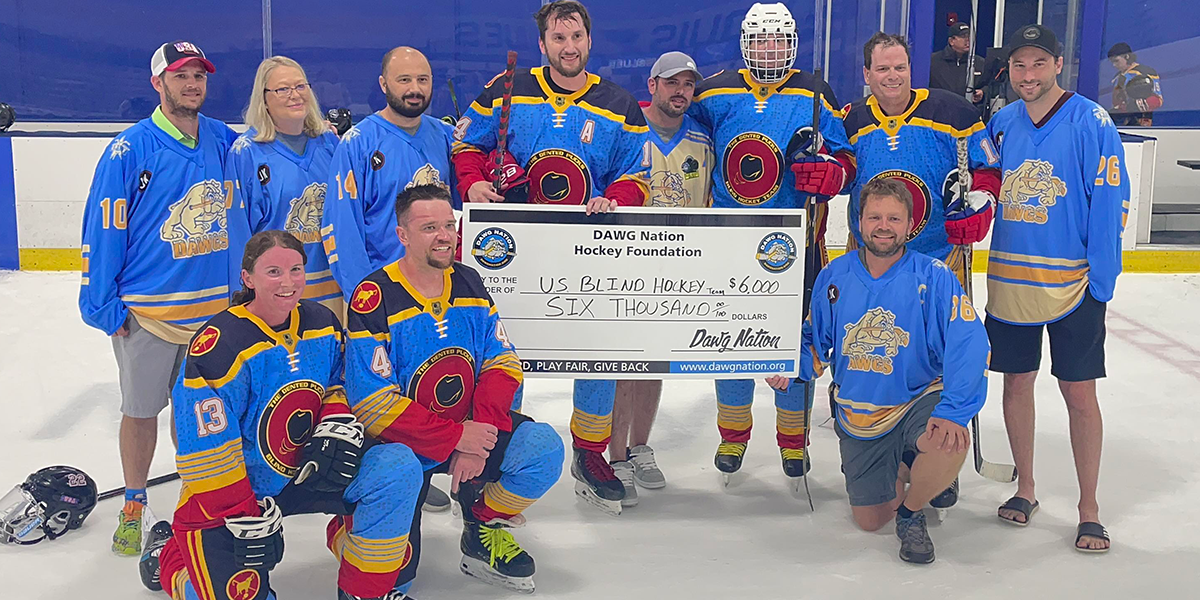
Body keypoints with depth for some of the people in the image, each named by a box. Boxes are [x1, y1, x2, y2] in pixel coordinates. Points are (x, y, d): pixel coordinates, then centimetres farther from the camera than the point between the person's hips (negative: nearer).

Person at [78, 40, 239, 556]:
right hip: (147, 310, -3)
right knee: (142, 409, 9)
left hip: (214, 306, 3)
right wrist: (101, 302, -9)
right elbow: (104, 226, -8)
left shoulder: (224, 141, 3)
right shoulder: (131, 149, -9)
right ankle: (133, 506, 26)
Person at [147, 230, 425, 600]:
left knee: (399, 468, -17)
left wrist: (338, 424, -10)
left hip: (306, 474, 5)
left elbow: (339, 386, 13)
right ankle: (169, 554, 17)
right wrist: (248, 521, -19)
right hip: (229, 492, -5)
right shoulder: (220, 346, -21)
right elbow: (209, 456, -20)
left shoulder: (322, 324, -2)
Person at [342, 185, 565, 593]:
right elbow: (373, 404, -20)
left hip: (468, 428, 5)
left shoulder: (468, 284, 2)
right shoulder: (374, 299, -17)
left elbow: (502, 364, -1)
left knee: (544, 449, -19)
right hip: (398, 441, -5)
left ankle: (483, 531, 7)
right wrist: (456, 437, -23)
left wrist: (481, 438, -16)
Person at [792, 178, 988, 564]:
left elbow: (969, 346, -24)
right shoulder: (834, 276, -3)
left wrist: (953, 412, -36)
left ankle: (911, 511, -4)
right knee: (869, 521, 7)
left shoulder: (932, 277, -15)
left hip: (918, 401, -3)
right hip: (857, 417, 3)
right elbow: (814, 342, 9)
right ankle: (900, 470, 43)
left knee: (950, 442, -37)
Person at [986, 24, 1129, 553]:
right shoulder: (1001, 124, 5)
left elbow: (1110, 205, -11)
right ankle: (1025, 489, 29)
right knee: (1017, 382, 12)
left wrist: (1099, 282, -13)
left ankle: (1088, 508, 14)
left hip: (1071, 284, -4)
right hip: (1009, 281, 4)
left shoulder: (1090, 123, -9)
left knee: (1079, 393, 1)